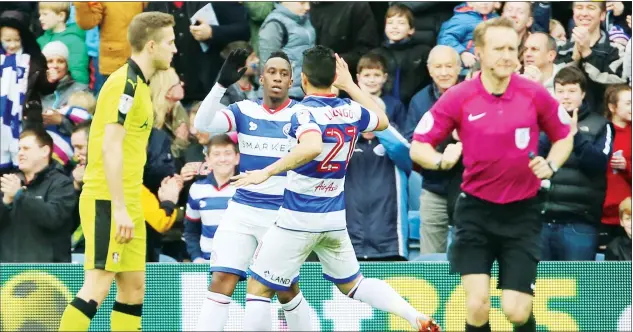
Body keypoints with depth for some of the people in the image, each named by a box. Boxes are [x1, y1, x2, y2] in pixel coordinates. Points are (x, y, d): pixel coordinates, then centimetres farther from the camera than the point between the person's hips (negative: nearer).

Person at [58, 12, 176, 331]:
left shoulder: (139, 85, 16)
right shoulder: (126, 83, -13)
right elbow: (110, 148, -19)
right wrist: (119, 209, -21)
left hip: (127, 205, 10)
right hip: (107, 201, -10)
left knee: (133, 288, 7)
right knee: (97, 286, -13)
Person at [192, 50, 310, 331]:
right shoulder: (245, 111, 0)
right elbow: (203, 124, -14)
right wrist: (222, 84, -26)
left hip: (283, 215, -1)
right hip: (242, 210, 1)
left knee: (287, 291, 9)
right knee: (221, 281, -11)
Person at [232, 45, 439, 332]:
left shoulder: (305, 112, -15)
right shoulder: (350, 110, 3)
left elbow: (312, 147, -37)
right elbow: (382, 121, 25)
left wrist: (267, 172, -33)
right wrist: (350, 85, 27)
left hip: (299, 218, -6)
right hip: (335, 218, 6)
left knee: (258, 287, 3)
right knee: (352, 283, 22)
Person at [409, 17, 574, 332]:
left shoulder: (535, 94, -6)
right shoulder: (457, 98, -7)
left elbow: (564, 137, 10)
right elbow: (418, 147, -3)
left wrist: (550, 165, -10)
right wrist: (441, 159, -24)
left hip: (522, 212, 0)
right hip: (476, 210, 0)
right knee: (477, 306, -11)